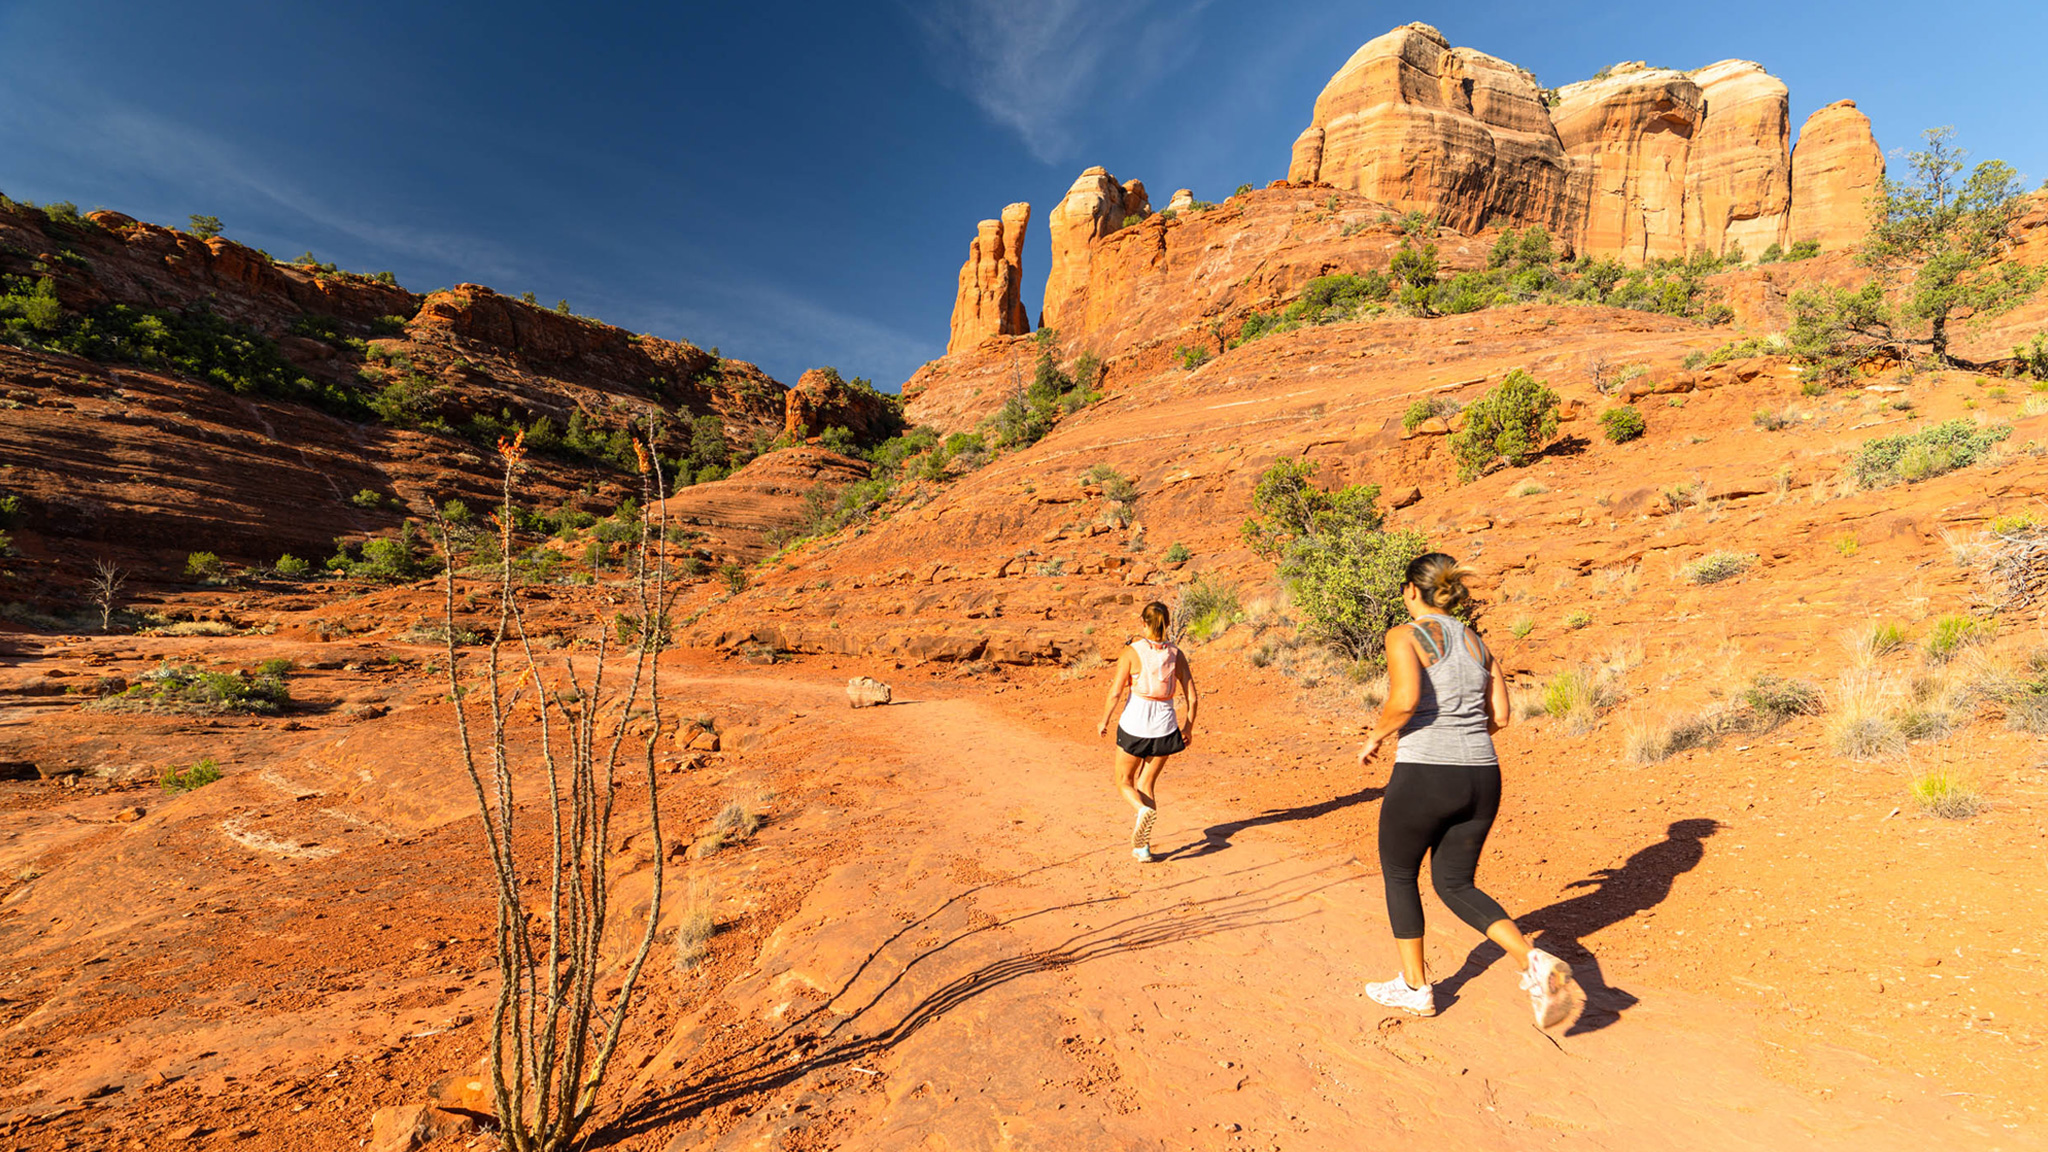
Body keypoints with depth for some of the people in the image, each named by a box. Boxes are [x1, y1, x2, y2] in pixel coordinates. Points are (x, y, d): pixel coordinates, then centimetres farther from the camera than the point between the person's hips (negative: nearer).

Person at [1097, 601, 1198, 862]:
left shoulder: (1131, 652, -10)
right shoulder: (1176, 654, -1)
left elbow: (1115, 694, -11)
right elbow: (1193, 698, 0)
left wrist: (1103, 722, 4)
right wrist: (1188, 726, 15)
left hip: (1134, 723, -3)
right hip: (1165, 726, 3)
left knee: (1124, 781, 17)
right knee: (1147, 784, 18)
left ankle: (1144, 810, -15)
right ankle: (1142, 848, 16)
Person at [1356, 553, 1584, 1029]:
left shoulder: (1404, 635, -8)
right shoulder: (1479, 644, 13)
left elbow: (1405, 700, -22)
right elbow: (1499, 716, 10)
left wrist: (1375, 738, -5)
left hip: (1423, 776, -6)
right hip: (1481, 778, 6)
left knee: (1399, 875, 18)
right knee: (1455, 884, 22)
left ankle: (1415, 986, 29)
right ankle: (1535, 961, 0)